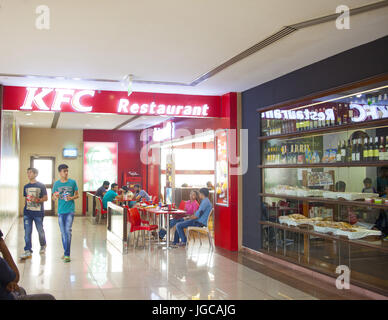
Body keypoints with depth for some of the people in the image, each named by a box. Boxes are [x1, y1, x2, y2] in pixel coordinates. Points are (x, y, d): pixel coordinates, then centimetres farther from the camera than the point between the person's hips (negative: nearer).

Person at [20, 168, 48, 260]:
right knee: (27, 232, -3)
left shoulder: (41, 186, -1)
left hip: (38, 212, -3)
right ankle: (28, 251, 1)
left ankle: (43, 245, 31)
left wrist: (37, 200, -17)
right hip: (27, 212, 3)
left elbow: (45, 198, -2)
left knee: (40, 231, 6)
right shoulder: (26, 186, 11)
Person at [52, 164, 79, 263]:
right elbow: (53, 198, 10)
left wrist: (71, 198, -13)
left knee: (68, 230, -11)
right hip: (61, 210, 3)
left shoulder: (72, 182, 1)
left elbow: (77, 195, 8)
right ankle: (66, 252, 23)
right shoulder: (56, 183, 6)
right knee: (63, 232, 9)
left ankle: (67, 254, -9)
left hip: (70, 210, -3)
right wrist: (55, 197, -14)